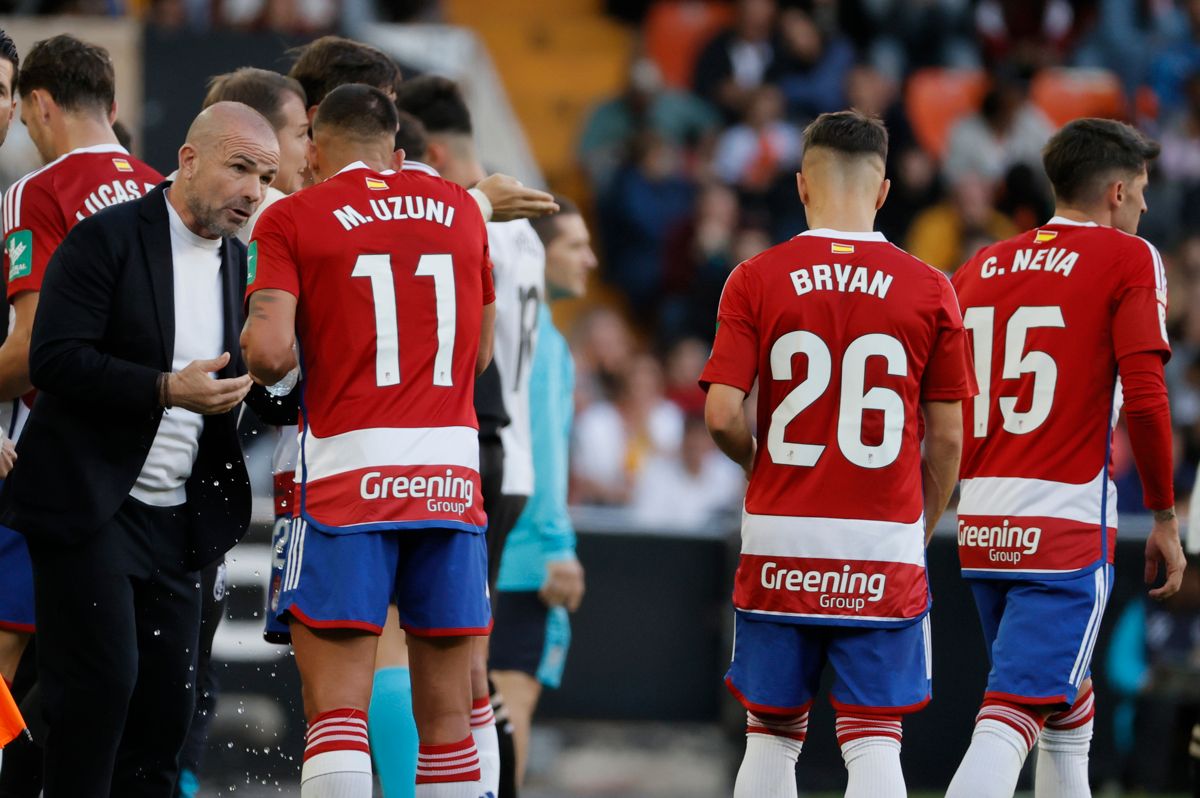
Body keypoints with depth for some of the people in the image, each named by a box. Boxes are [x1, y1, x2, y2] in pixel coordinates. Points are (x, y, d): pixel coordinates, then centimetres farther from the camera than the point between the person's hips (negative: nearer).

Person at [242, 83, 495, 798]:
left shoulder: (292, 218, 1)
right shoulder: (460, 209, 14)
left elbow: (269, 351, -12)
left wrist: (264, 370, 10)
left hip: (350, 470, -4)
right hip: (452, 470, 4)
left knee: (336, 707, -8)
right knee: (446, 713, 8)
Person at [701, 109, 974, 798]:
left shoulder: (755, 281, -2)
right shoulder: (929, 289, -1)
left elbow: (722, 415, -7)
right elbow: (948, 439, 2)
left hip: (781, 540, 1)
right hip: (885, 547, -1)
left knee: (773, 734, 11)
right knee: (874, 740, 0)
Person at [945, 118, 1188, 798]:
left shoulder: (981, 267, 14)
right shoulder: (1128, 259, -2)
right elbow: (1145, 398, -11)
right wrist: (1165, 519, -3)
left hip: (981, 529, 7)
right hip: (1068, 531, -7)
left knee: (1069, 712, 21)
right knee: (1012, 716, -14)